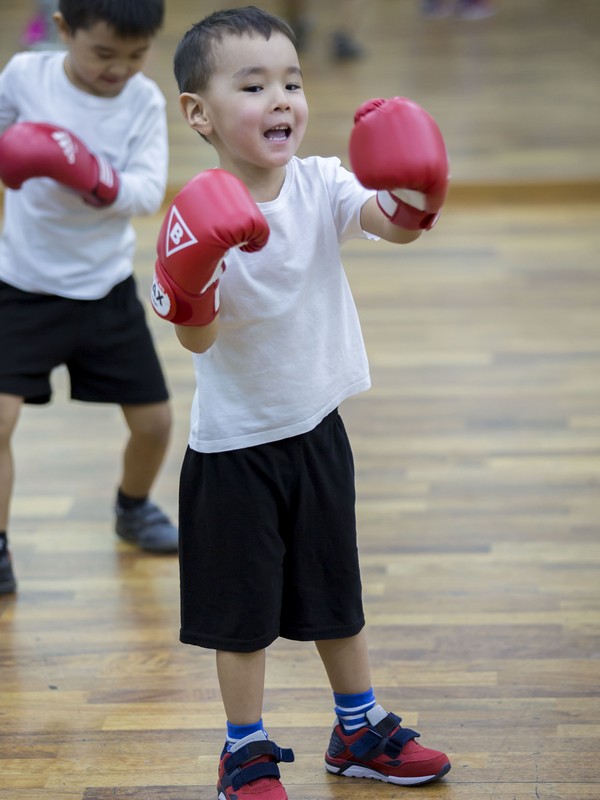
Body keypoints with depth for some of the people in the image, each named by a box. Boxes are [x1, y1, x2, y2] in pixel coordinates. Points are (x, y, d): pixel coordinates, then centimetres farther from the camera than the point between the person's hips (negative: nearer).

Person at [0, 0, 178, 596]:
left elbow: (149, 190, -24)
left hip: (105, 289, 1)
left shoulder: (144, 100, -11)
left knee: (154, 420, 9)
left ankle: (133, 509, 39)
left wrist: (95, 179, -40)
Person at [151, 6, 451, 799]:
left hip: (317, 431, 4)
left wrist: (413, 197, -46)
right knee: (243, 610, 9)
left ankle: (360, 732, 37)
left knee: (335, 593, 19)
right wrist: (191, 292, -40)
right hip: (234, 446, -4)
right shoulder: (208, 218, -19)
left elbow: (394, 225, -25)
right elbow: (197, 339, -20)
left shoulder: (322, 184, -8)